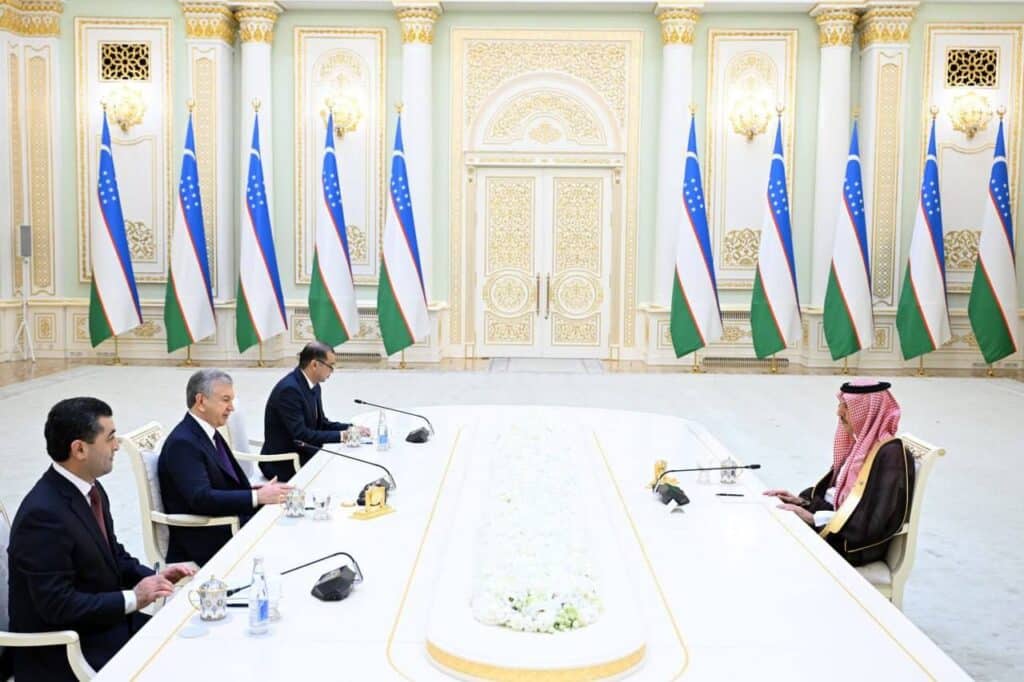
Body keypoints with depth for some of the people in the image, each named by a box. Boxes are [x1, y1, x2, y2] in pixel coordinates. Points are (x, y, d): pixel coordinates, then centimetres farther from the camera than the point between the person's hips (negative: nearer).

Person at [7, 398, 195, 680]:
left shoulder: (90, 490, 2)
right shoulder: (43, 513, -24)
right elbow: (58, 605, -24)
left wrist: (153, 576, -2)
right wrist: (132, 598, -19)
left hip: (103, 622, 8)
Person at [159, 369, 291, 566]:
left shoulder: (210, 433, 12)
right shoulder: (182, 443, -15)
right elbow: (201, 498, -25)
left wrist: (262, 491, -4)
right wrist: (257, 497, -27)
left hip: (230, 529, 8)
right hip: (204, 546, -8)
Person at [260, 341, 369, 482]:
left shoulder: (313, 386, 6)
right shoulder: (289, 389, -22)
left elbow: (321, 423, 12)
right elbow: (300, 434, -26)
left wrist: (350, 428, -3)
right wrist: (340, 436, -24)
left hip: (301, 453, 8)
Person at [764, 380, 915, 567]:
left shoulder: (890, 455, -20)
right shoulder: (859, 445, 7)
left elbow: (870, 522, -24)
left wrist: (814, 519, -23)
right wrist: (803, 501, 0)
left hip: (861, 545, -8)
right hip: (841, 528, 8)